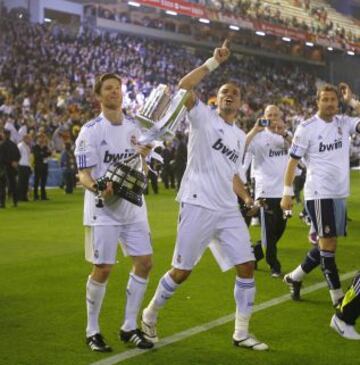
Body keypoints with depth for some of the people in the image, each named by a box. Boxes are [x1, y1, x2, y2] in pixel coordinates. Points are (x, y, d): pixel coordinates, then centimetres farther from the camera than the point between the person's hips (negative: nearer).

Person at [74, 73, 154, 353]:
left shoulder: (134, 127, 9)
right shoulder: (91, 130, -9)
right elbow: (84, 174, -12)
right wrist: (98, 188, -32)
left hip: (134, 208, 6)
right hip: (103, 210, -6)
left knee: (144, 263, 3)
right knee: (103, 269, -5)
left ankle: (129, 327, 17)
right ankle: (92, 331, 12)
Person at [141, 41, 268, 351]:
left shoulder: (240, 136, 18)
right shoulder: (203, 117, -1)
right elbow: (183, 88, -19)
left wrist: (248, 198, 11)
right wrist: (214, 62, -20)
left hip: (229, 211, 6)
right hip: (198, 207, -6)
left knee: (247, 267, 1)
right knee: (181, 272, 1)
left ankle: (241, 333, 12)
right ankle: (150, 316, 23)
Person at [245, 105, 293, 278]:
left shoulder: (287, 135, 8)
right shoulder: (259, 136, -6)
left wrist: (284, 133, -26)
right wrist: (255, 130, -27)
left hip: (284, 190, 5)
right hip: (267, 190, -5)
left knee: (280, 228, 15)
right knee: (270, 230, 0)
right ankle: (274, 265, 11)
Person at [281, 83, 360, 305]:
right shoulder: (307, 128, -7)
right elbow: (293, 161, -4)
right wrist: (287, 193, -6)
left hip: (340, 193, 6)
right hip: (319, 193, -6)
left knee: (328, 244, 13)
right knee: (328, 243, -6)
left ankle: (295, 277, 30)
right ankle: (337, 296, 1)